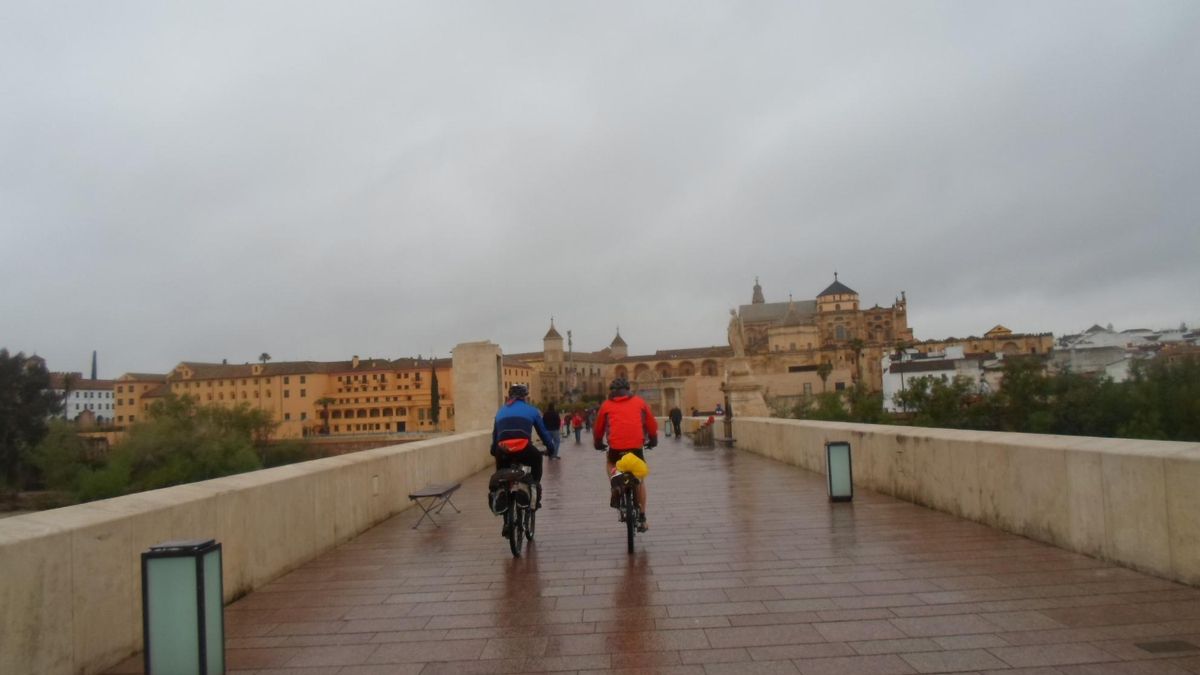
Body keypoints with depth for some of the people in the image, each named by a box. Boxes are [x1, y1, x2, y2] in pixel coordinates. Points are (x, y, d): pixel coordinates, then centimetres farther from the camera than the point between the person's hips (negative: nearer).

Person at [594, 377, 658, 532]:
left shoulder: (607, 405, 13)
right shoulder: (639, 402, 14)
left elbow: (599, 427, 20)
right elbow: (651, 423, 17)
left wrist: (598, 444, 37)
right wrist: (653, 440, 32)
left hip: (615, 447, 0)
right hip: (636, 446, 1)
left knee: (610, 462, 33)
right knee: (639, 480, 20)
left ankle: (616, 488, 8)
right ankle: (642, 517, 19)